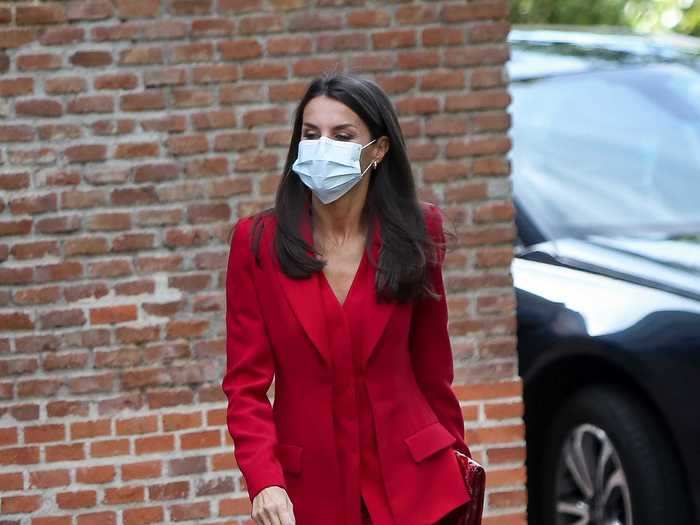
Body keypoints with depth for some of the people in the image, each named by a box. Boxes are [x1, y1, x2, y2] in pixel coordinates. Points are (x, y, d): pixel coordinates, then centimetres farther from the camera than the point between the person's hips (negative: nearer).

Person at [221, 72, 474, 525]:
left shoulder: (414, 232, 0)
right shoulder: (258, 241, -3)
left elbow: (432, 365, 7)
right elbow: (246, 383, -5)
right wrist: (264, 481, -18)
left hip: (412, 484, 0)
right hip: (310, 488, 0)